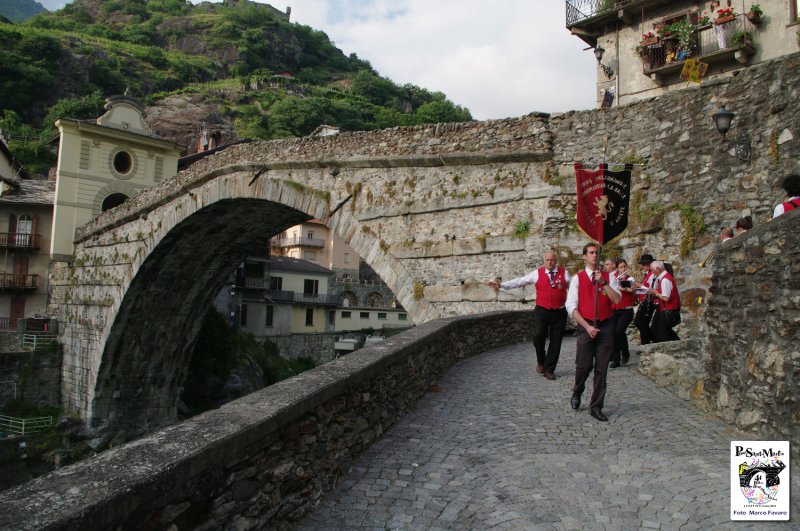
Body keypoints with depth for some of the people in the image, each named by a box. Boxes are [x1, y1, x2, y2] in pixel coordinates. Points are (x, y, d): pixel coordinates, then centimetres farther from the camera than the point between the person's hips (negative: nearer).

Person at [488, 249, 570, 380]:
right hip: (541, 311, -1)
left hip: (559, 313, 1)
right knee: (538, 336, -16)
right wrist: (501, 285, -8)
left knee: (556, 342, 4)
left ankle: (549, 370, 18)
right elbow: (519, 281, 1)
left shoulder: (564, 273, 5)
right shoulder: (537, 273, 4)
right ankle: (541, 361, 12)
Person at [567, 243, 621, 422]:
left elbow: (617, 299, -6)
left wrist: (603, 282, -15)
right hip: (586, 326, -2)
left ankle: (596, 407, 15)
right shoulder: (578, 278, 2)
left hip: (606, 326, 2)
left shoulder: (609, 277, 7)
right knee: (584, 365, -4)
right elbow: (571, 306, -3)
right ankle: (577, 393, 27)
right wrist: (587, 326, -10)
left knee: (601, 368, 4)